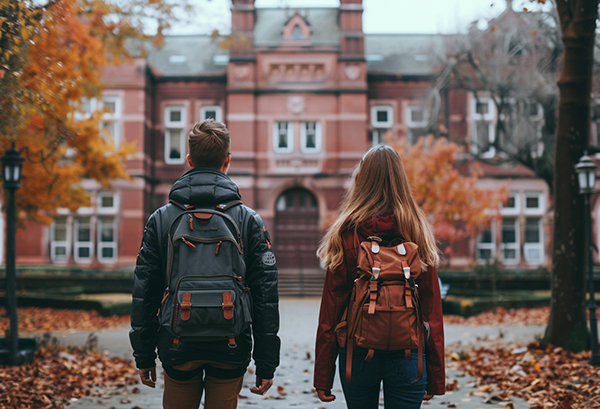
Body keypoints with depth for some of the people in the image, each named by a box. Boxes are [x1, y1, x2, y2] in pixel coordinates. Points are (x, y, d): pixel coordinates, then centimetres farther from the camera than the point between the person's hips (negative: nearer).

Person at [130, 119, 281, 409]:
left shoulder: (161, 219, 0)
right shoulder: (249, 221, -3)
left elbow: (144, 293, 1)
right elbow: (265, 296, -4)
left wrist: (144, 355, 10)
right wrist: (266, 363, 2)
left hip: (177, 349, 1)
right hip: (231, 351, 0)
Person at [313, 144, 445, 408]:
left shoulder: (347, 234, -5)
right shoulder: (417, 233, -2)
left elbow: (331, 306, -4)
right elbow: (432, 307, -1)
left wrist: (323, 376, 2)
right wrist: (436, 377, 5)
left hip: (357, 350, 0)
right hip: (408, 353, 0)